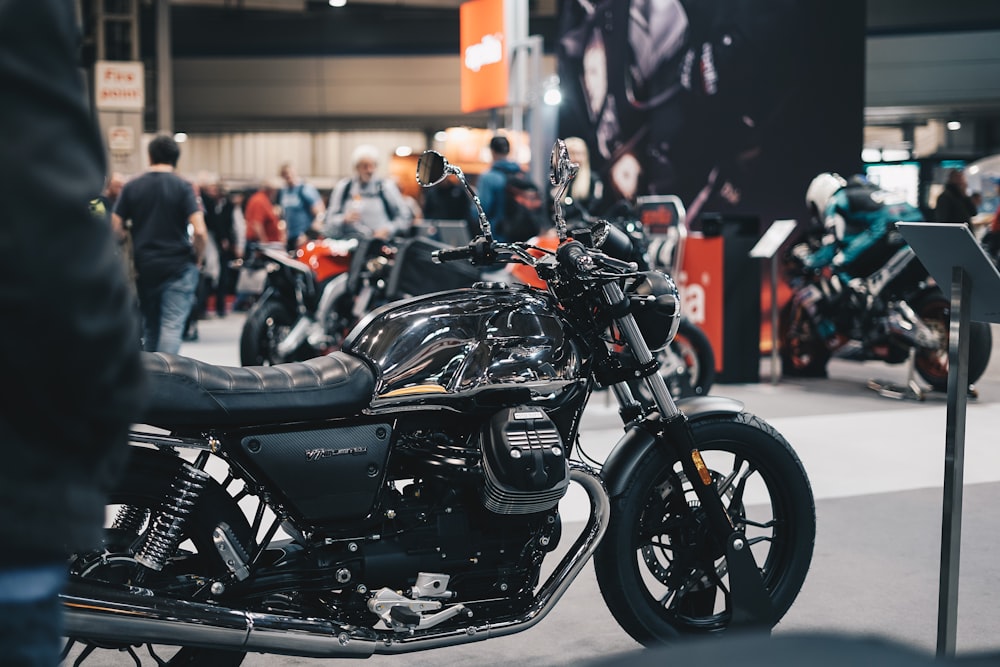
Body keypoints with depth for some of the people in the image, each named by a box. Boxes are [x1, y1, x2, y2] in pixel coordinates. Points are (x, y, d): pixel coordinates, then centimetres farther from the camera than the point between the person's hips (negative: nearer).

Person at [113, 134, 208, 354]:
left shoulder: (131, 187, 5)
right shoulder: (183, 187, -6)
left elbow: (116, 228, 2)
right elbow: (199, 231, -15)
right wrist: (197, 260, 0)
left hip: (144, 268, 4)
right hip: (179, 267, -4)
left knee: (150, 327, 16)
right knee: (172, 327, -9)